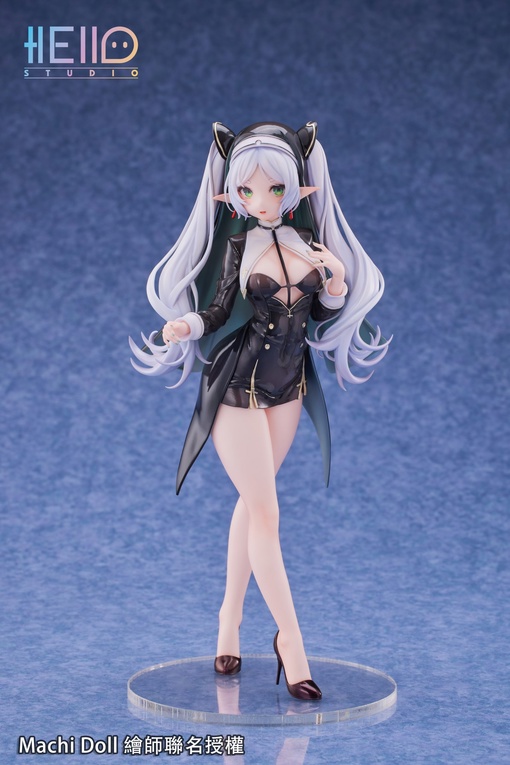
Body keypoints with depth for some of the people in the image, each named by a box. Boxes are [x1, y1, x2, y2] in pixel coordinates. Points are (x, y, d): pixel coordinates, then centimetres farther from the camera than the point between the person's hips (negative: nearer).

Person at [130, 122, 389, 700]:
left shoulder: (308, 239, 1)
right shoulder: (235, 244, -10)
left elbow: (321, 314, 8)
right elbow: (219, 312, -7)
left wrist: (336, 289, -13)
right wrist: (185, 324, -27)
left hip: (288, 384, 5)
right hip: (236, 387, -5)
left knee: (252, 501, 14)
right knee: (265, 512, -6)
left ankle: (230, 617, 28)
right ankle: (290, 641, -1)